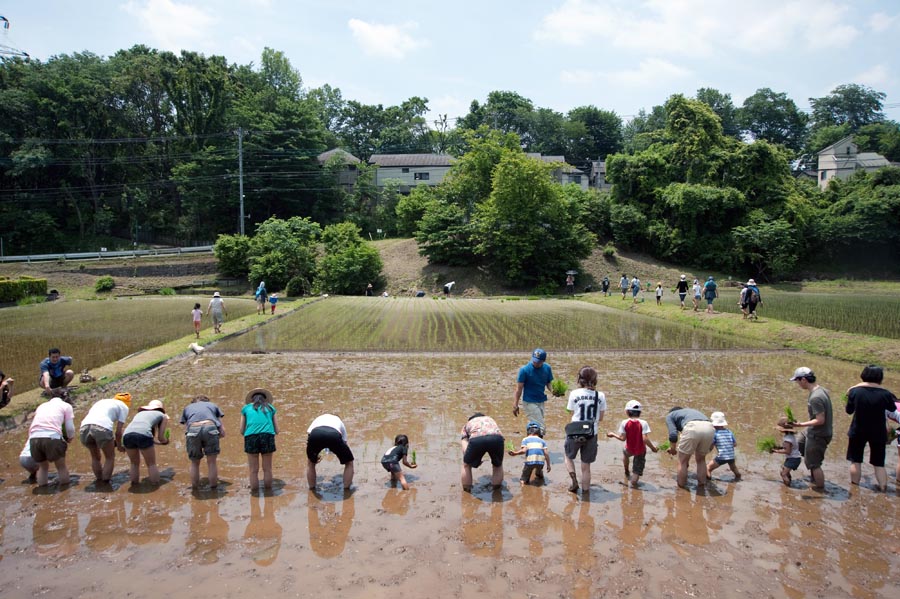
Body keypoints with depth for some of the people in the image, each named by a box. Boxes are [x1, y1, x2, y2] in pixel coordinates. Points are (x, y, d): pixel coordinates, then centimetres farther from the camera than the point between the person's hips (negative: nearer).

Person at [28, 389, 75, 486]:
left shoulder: (41, 406, 31)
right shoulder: (66, 406, 18)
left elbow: (31, 428, 24)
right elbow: (70, 428, 11)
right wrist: (69, 438, 28)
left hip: (34, 438, 4)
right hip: (52, 437, -4)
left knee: (43, 466, 25)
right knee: (61, 466, 15)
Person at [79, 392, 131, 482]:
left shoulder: (100, 401, 37)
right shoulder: (123, 406, 20)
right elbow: (118, 431, 12)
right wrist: (119, 446, 29)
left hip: (84, 428, 5)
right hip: (102, 429, -5)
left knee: (95, 457, 29)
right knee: (110, 457, 20)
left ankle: (99, 480, 37)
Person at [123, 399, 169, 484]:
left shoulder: (140, 413, 39)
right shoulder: (163, 416, 28)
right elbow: (161, 437, 19)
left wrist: (159, 442, 48)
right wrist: (166, 441, 42)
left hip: (127, 435, 4)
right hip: (143, 435, -4)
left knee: (134, 463, 25)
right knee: (151, 464, 13)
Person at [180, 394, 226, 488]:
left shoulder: (187, 408, 37)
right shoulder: (213, 405, 35)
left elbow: (186, 430, 23)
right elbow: (222, 433, 26)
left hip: (192, 429, 1)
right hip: (210, 427, -1)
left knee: (195, 463, 19)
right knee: (212, 462, 13)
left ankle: (195, 488, 24)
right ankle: (213, 487, 18)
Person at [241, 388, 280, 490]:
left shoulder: (246, 408, 22)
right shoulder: (270, 408, 23)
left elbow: (242, 431, 19)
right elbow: (277, 430, 19)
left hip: (251, 436, 0)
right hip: (268, 435, 0)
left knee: (253, 470, 7)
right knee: (267, 469, 10)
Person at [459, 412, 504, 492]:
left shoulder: (467, 424, 36)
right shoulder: (490, 419, 45)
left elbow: (465, 449, 22)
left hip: (476, 439, -1)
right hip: (496, 437, 2)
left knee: (466, 465, 26)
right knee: (498, 465, 30)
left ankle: (466, 493, 30)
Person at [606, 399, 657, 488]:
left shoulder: (624, 423, -15)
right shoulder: (643, 423, -19)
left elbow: (622, 438, -12)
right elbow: (645, 439, -23)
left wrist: (613, 435, 5)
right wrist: (653, 448, -9)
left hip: (629, 449, 2)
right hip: (641, 451, -2)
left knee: (624, 452, 38)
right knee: (637, 470, 16)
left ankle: (627, 473, 51)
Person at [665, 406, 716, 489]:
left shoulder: (670, 415, 28)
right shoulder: (691, 411, 42)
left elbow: (673, 434, 10)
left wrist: (672, 449, 26)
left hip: (693, 428, -5)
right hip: (710, 428, 5)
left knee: (682, 460, 15)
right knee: (701, 459, 27)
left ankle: (681, 485, 22)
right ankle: (701, 484, 32)